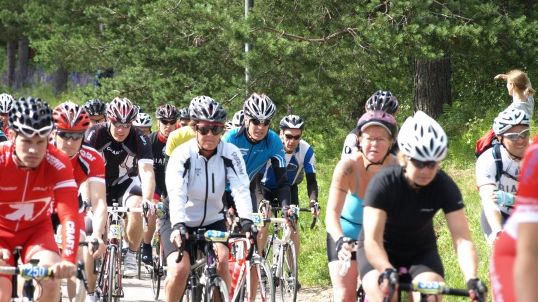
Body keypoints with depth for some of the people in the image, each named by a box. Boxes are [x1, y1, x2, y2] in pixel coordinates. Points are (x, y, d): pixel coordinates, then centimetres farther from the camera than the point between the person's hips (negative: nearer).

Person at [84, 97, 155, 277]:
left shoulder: (140, 140, -23)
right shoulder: (95, 134, -23)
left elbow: (147, 172, -33)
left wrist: (147, 199, -52)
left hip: (126, 183, -1)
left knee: (135, 210, -30)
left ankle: (131, 255, -12)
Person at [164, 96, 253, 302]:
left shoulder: (231, 154, -14)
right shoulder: (182, 154, -20)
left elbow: (241, 189, -26)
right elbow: (176, 194, -33)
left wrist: (246, 221, -43)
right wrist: (178, 225, -49)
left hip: (212, 220, 2)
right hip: (179, 221, -2)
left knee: (222, 262, -22)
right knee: (180, 269, -22)